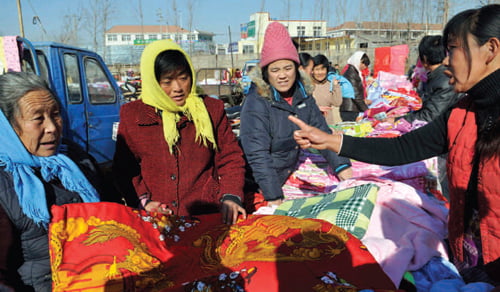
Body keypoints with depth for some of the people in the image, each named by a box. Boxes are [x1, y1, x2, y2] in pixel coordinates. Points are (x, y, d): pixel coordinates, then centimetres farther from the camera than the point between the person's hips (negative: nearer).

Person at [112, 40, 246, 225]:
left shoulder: (212, 109, 11)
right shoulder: (132, 114, 11)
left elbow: (230, 158, 10)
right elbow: (123, 167, 14)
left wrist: (230, 197, -6)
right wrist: (143, 201, -3)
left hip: (207, 214, -1)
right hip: (154, 220, 1)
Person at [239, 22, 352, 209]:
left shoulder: (302, 95, -3)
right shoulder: (256, 103, -22)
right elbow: (258, 155, -25)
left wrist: (341, 166, -5)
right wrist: (273, 197, -29)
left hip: (288, 177, 5)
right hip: (260, 184, -5)